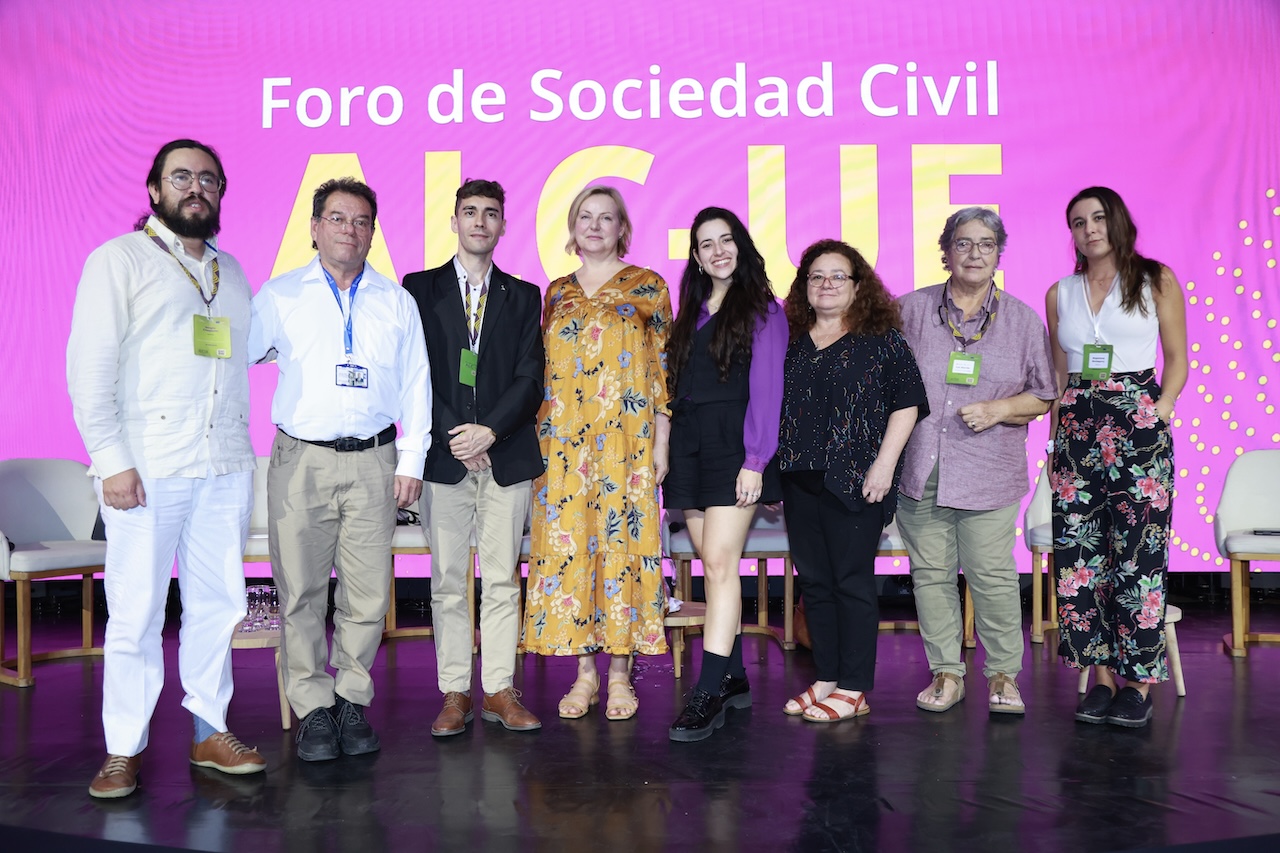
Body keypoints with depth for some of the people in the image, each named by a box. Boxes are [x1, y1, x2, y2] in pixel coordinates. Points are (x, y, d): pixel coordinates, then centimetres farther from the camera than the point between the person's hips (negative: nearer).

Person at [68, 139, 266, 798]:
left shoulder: (231, 272, 19)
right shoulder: (120, 260, 2)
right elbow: (90, 365, -6)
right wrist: (111, 460, -13)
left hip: (225, 467, 5)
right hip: (147, 466, -5)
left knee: (217, 604, 8)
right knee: (135, 613, 0)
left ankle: (211, 732, 20)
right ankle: (123, 750, 12)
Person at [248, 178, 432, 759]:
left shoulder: (396, 301, 13)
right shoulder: (279, 296, 9)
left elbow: (415, 384, 12)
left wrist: (411, 460, 6)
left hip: (373, 461, 1)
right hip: (300, 459, -1)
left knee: (367, 593, 2)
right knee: (302, 591, 0)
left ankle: (353, 703, 15)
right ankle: (313, 707, 11)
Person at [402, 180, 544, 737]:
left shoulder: (523, 297, 12)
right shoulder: (419, 289, 9)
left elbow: (530, 379, 4)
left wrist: (489, 431, -10)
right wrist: (452, 437, -8)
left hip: (507, 456, 1)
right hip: (444, 455, -1)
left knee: (503, 580, 4)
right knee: (448, 582, 3)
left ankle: (499, 691, 12)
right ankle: (455, 694, 11)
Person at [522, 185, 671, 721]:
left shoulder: (647, 286, 4)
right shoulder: (557, 293, 14)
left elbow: (663, 367, 1)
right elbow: (543, 372, 14)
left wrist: (661, 443, -5)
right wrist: (537, 439, 8)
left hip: (625, 440, -3)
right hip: (563, 442, 3)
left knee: (621, 542, -2)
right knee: (566, 543, 1)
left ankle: (620, 673, 9)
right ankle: (585, 670, 13)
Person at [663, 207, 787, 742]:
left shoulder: (762, 310, 1)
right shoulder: (691, 313, 19)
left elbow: (766, 390, -7)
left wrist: (755, 461, -15)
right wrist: (668, 453, 9)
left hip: (733, 445, -6)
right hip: (688, 446, 6)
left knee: (719, 562, -14)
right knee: (715, 566, 7)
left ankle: (708, 695, -15)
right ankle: (734, 678, 16)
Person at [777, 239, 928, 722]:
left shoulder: (881, 338, 0)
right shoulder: (791, 342, 13)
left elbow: (906, 404, -4)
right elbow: (772, 407, 18)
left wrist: (884, 464, -12)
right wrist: (771, 472, 12)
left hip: (854, 480, -5)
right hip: (799, 480, 5)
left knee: (852, 581, -1)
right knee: (813, 581, 9)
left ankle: (854, 690, 6)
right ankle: (826, 679, 20)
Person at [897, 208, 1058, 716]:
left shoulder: (1023, 319, 6)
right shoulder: (910, 310, 7)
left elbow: (1044, 394, 10)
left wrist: (998, 410, -8)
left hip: (988, 473, -1)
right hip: (919, 470, 1)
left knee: (992, 575, -1)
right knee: (931, 573, 6)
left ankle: (1003, 674, 16)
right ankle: (946, 672, 20)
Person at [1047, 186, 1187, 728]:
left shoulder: (1157, 282, 6)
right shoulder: (1059, 294, 14)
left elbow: (1177, 358, 6)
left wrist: (1162, 408, -8)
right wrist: (1058, 434, 9)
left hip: (1139, 425, -3)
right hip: (1078, 428, 3)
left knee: (1138, 553, -5)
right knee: (1081, 553, -1)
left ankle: (1139, 682, 3)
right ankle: (1102, 678, 9)